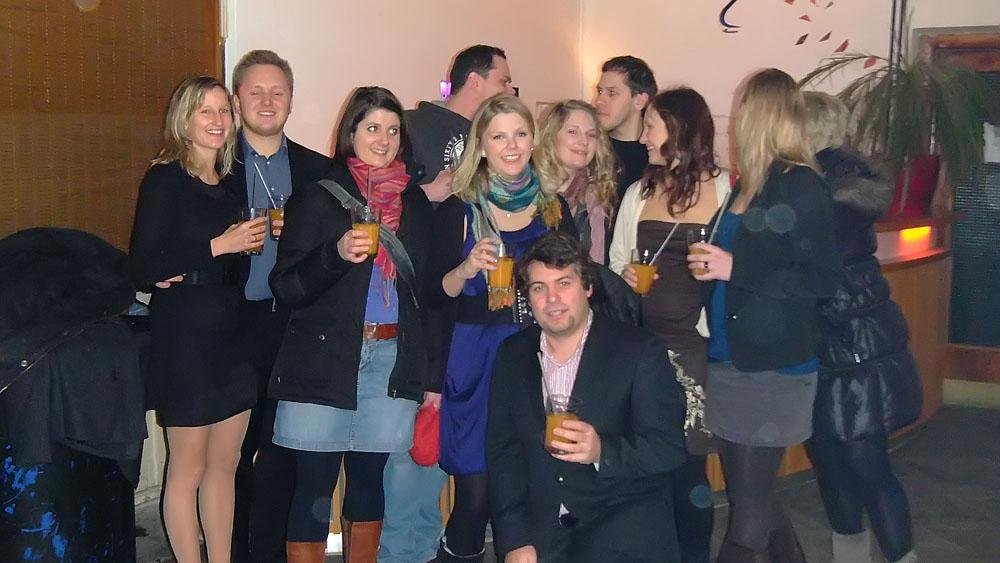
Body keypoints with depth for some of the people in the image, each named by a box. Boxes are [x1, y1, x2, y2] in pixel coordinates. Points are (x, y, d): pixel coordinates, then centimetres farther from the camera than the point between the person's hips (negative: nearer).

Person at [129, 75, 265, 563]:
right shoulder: (164, 181, -7)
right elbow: (143, 270, -15)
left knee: (224, 464, 11)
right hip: (184, 340, -6)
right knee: (188, 468, 3)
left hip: (232, 338, 6)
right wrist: (217, 247, -17)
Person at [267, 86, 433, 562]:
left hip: (392, 359, 4)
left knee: (369, 478, 11)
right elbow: (285, 289, -5)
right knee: (314, 485, -1)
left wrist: (432, 375, 11)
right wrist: (337, 254, -23)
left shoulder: (415, 203, 12)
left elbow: (424, 289, 18)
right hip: (322, 359, -3)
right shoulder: (318, 197, 0)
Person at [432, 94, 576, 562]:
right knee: (476, 492, -6)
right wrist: (467, 268, -18)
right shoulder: (457, 211, 1)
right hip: (474, 362, -2)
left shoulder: (555, 209, 8)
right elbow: (437, 296, -1)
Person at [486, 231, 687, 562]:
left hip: (623, 514, -3)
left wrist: (602, 452, -27)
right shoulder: (512, 356, 8)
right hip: (542, 528, 4)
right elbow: (502, 451, 5)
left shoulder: (640, 352, -5)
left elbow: (669, 447, -9)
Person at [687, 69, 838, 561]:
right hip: (728, 359, 8)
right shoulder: (746, 185, 11)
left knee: (748, 510, -1)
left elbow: (820, 280, -17)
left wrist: (736, 269, -19)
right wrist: (709, 263, 9)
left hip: (773, 369, -8)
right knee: (750, 497, 17)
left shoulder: (801, 187, -12)